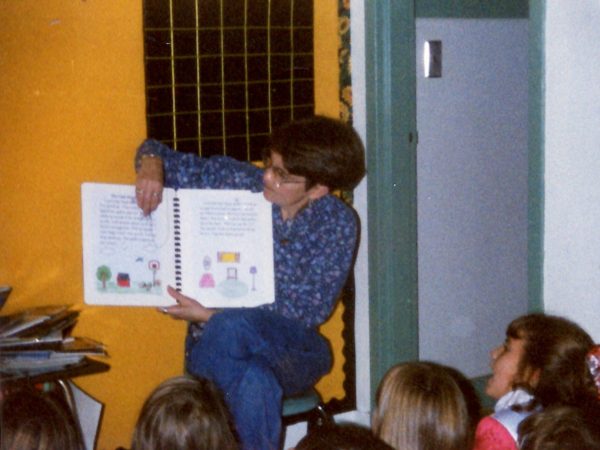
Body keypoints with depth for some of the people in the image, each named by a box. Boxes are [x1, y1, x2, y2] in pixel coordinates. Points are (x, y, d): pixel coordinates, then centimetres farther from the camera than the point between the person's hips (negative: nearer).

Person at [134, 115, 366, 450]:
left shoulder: (337, 223, -6)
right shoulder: (238, 181, -2)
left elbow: (307, 313, -11)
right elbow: (157, 154, 12)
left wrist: (210, 317, -19)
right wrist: (152, 164, -15)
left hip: (289, 348, -1)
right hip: (220, 342, 1)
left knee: (230, 328, -37)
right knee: (256, 384, -37)